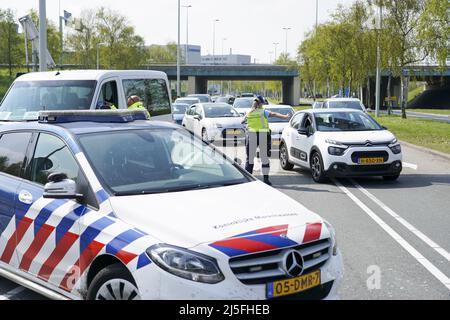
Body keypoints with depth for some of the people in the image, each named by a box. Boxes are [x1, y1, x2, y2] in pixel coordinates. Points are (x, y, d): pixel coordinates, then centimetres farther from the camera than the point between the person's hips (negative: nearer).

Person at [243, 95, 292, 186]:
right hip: (263, 136, -2)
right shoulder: (264, 112, 3)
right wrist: (285, 116, -23)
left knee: (250, 158, 8)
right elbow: (274, 114, -12)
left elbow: (243, 121, 26)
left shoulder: (248, 113, 12)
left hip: (251, 136, 2)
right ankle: (266, 179, 4)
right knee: (265, 158, 5)